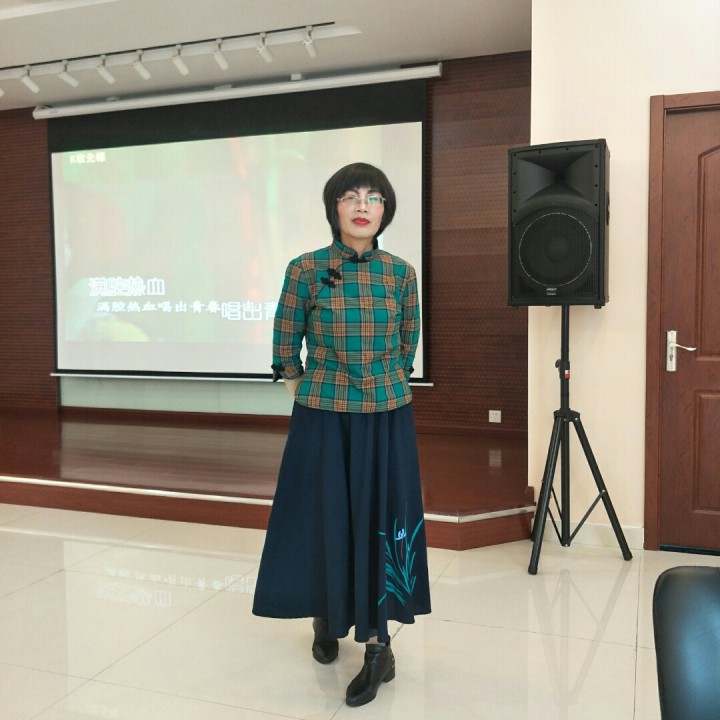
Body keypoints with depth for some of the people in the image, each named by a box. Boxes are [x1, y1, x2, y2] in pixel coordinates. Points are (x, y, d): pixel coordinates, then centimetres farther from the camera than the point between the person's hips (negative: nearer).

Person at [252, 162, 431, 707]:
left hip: (386, 418, 1)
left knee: (378, 521, 5)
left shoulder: (401, 274, 1)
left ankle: (376, 643, 16)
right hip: (323, 417, -1)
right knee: (323, 518, 9)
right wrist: (307, 393, 8)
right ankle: (326, 618, 35)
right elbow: (285, 347, 4)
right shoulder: (304, 270, -5)